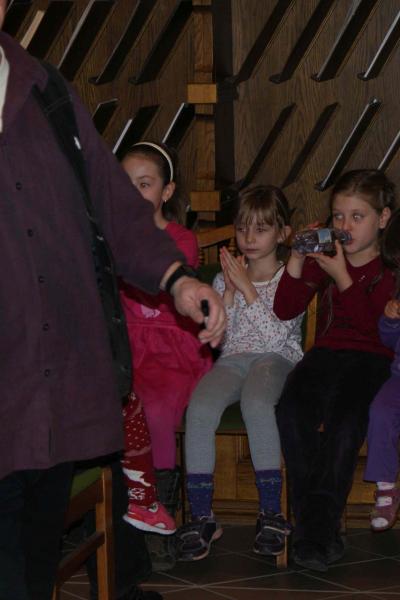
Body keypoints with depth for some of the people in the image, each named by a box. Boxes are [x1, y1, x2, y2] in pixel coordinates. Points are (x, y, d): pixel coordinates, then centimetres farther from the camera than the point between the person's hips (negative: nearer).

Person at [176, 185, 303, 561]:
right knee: (199, 406, -32)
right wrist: (229, 290, -3)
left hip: (276, 359, -3)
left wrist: (248, 288, -9)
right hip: (232, 360, 3)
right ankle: (201, 516, -27)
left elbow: (275, 335, -9)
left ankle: (271, 513, -31)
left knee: (255, 400, -40)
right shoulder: (225, 277, 16)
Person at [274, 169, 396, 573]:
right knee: (292, 408, -30)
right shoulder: (323, 259, 18)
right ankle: (314, 522, -28)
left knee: (345, 417, -36)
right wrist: (296, 260, -4)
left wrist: (343, 278, -16)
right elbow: (285, 310, 8)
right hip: (326, 353, 3)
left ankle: (320, 523, -33)